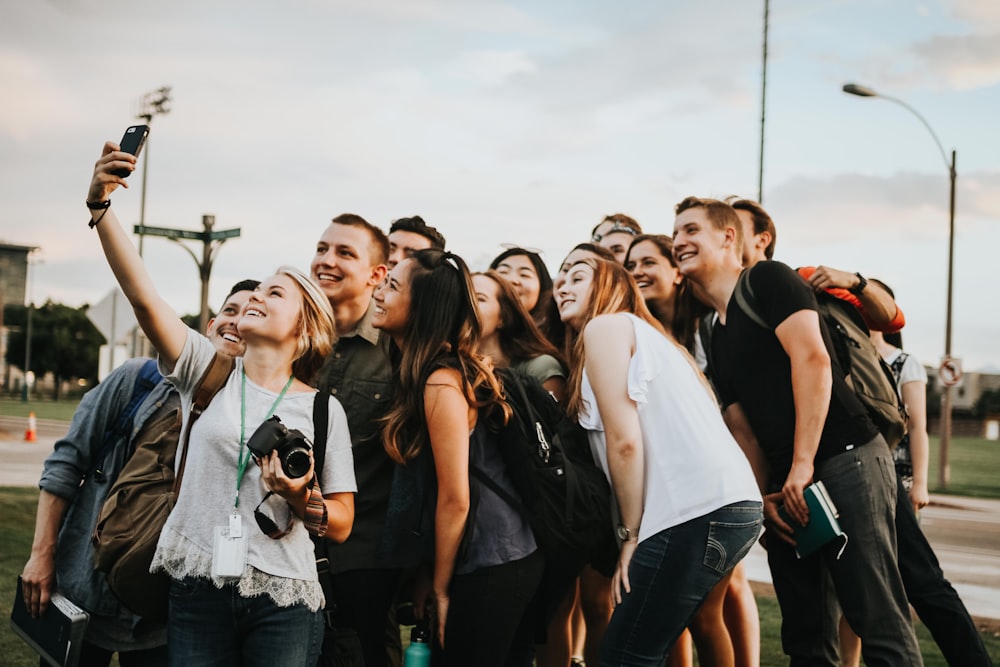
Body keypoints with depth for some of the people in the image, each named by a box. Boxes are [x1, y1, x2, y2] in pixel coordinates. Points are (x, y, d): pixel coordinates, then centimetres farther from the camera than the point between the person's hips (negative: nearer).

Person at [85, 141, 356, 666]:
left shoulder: (322, 409, 3)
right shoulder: (208, 370, 6)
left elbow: (341, 524, 5)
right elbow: (142, 296, -8)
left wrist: (302, 501, -16)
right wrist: (100, 204, -17)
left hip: (282, 600, -1)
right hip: (197, 589, 1)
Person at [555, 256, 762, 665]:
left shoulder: (604, 325, 2)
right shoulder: (641, 331, 29)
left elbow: (624, 440, -8)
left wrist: (631, 534, -3)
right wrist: (639, 531, 16)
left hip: (697, 510, -9)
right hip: (731, 505, 9)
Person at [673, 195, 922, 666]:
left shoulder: (768, 281, -3)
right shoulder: (715, 337, 19)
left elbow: (812, 357, -16)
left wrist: (802, 465, -18)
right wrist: (763, 497, 3)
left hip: (845, 458, -8)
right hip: (786, 482, 8)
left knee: (878, 619, -8)